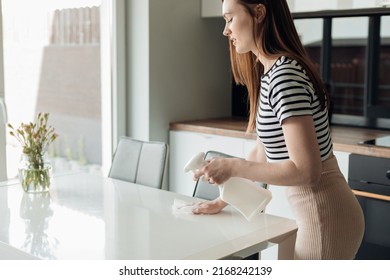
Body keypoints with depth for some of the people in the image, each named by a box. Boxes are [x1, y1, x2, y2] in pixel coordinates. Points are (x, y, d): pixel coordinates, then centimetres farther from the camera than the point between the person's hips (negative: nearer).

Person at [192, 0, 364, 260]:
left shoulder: (285, 75, -22)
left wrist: (232, 167, -19)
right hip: (323, 216, 10)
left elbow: (306, 171, -27)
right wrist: (222, 200, 17)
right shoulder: (272, 73, 9)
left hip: (325, 219, -9)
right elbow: (262, 153, 15)